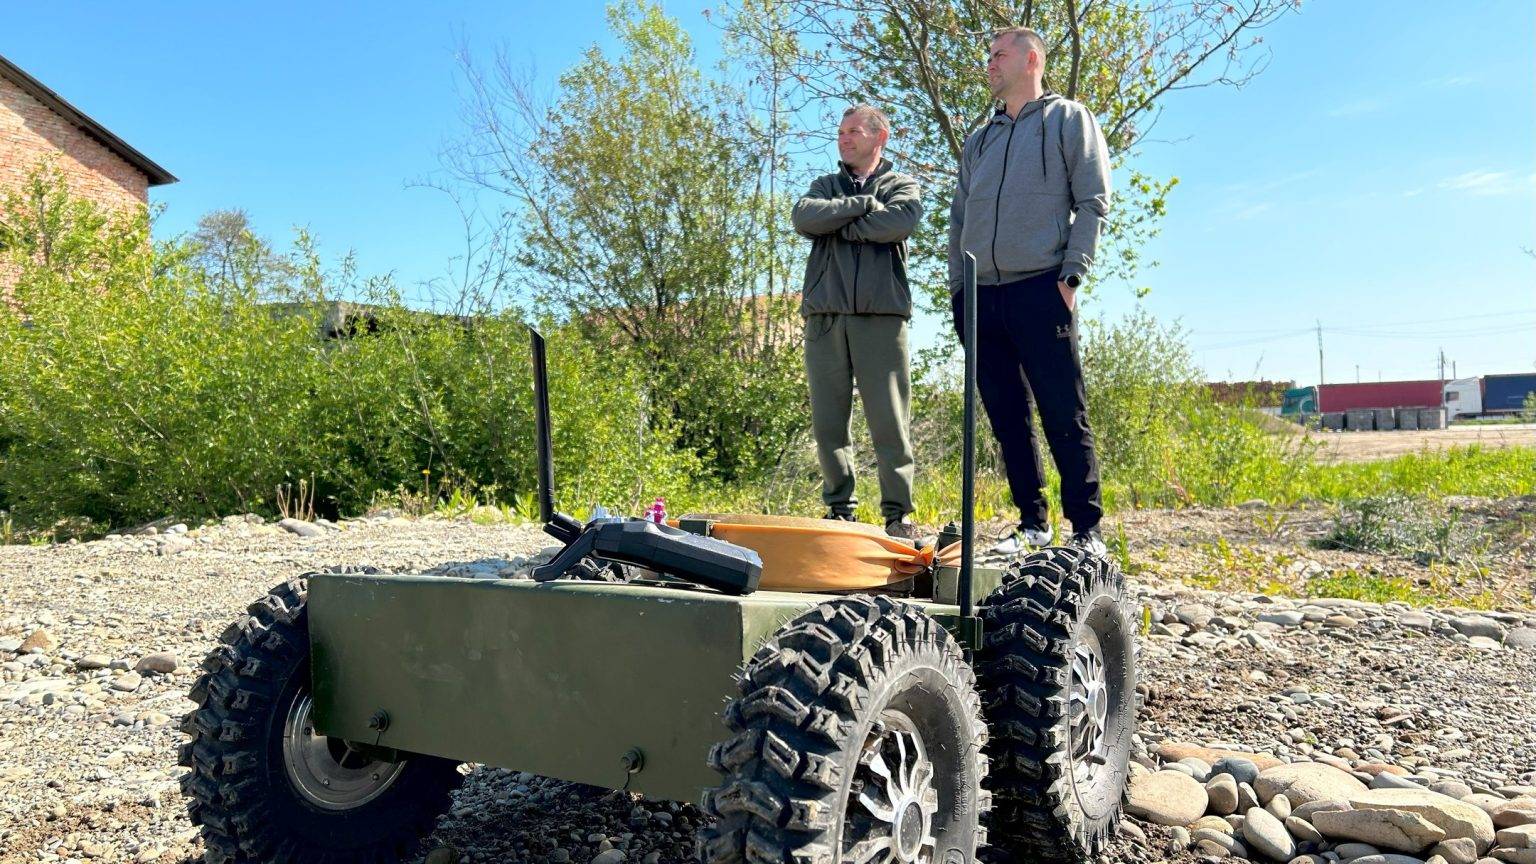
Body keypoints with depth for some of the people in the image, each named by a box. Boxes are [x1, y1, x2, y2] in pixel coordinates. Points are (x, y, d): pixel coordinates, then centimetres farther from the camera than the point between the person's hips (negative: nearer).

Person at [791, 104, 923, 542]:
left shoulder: (901, 185, 14)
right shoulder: (824, 186, 23)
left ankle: (899, 513, 1)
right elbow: (803, 217, 0)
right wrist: (863, 205, -3)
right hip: (825, 317, 3)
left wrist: (836, 223, 0)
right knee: (828, 422, 1)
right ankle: (839, 509, 10)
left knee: (890, 420, -5)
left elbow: (899, 223, -10)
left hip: (880, 314, -3)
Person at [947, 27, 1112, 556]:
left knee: (1064, 417, -7)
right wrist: (956, 287, 12)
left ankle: (1087, 530, -1)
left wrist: (1072, 275, -12)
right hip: (982, 297, 6)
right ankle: (1032, 523, 14)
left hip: (1041, 290, -5)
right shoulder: (979, 141, 23)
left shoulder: (1068, 120, 8)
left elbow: (1092, 202, -1)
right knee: (1007, 419, 6)